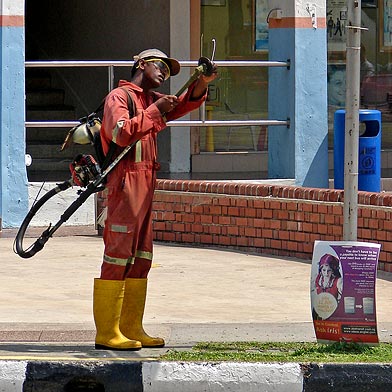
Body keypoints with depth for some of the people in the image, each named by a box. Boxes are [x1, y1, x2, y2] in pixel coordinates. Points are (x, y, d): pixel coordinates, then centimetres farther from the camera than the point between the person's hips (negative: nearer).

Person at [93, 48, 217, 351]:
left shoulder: (151, 99, 21)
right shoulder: (119, 97, -4)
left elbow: (183, 105, 11)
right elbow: (123, 133, -20)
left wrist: (202, 83, -7)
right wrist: (155, 111, -17)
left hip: (145, 185, 9)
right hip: (125, 182, -9)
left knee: (141, 257, 9)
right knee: (118, 256, -11)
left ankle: (132, 329, 12)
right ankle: (107, 333, -12)